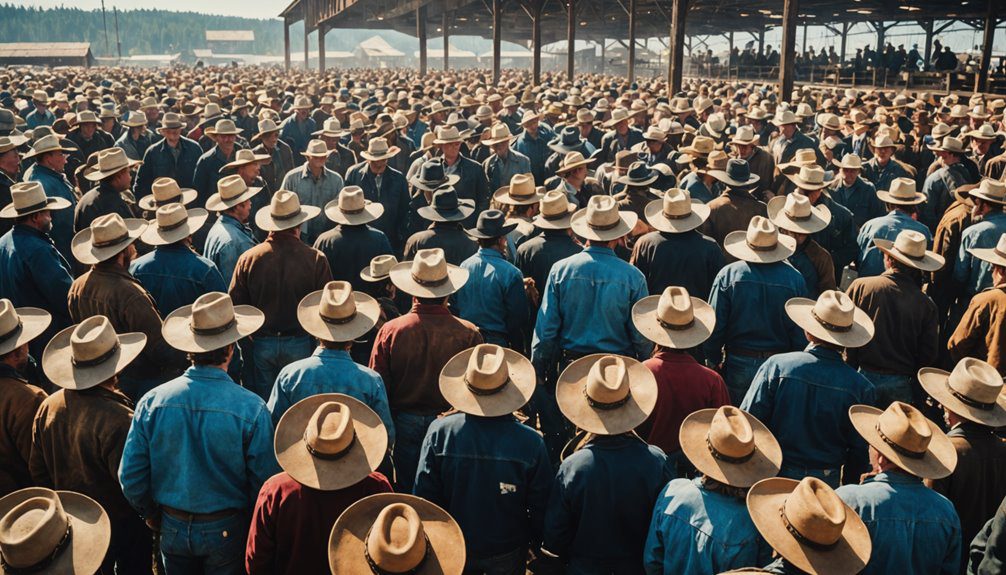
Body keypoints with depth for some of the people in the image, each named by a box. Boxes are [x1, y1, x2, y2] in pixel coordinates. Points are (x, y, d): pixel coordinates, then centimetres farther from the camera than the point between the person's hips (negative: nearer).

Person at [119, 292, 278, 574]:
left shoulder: (152, 403, -15)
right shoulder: (251, 409, -23)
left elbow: (130, 477, -7)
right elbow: (264, 484, -16)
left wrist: (152, 515, 11)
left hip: (172, 529, 2)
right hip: (226, 531, -2)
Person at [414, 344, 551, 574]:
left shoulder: (439, 433, -22)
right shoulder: (531, 443, -24)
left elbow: (424, 496, -12)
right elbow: (541, 506, -12)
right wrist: (536, 543, 8)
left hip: (453, 550, 1)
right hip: (508, 554, -1)